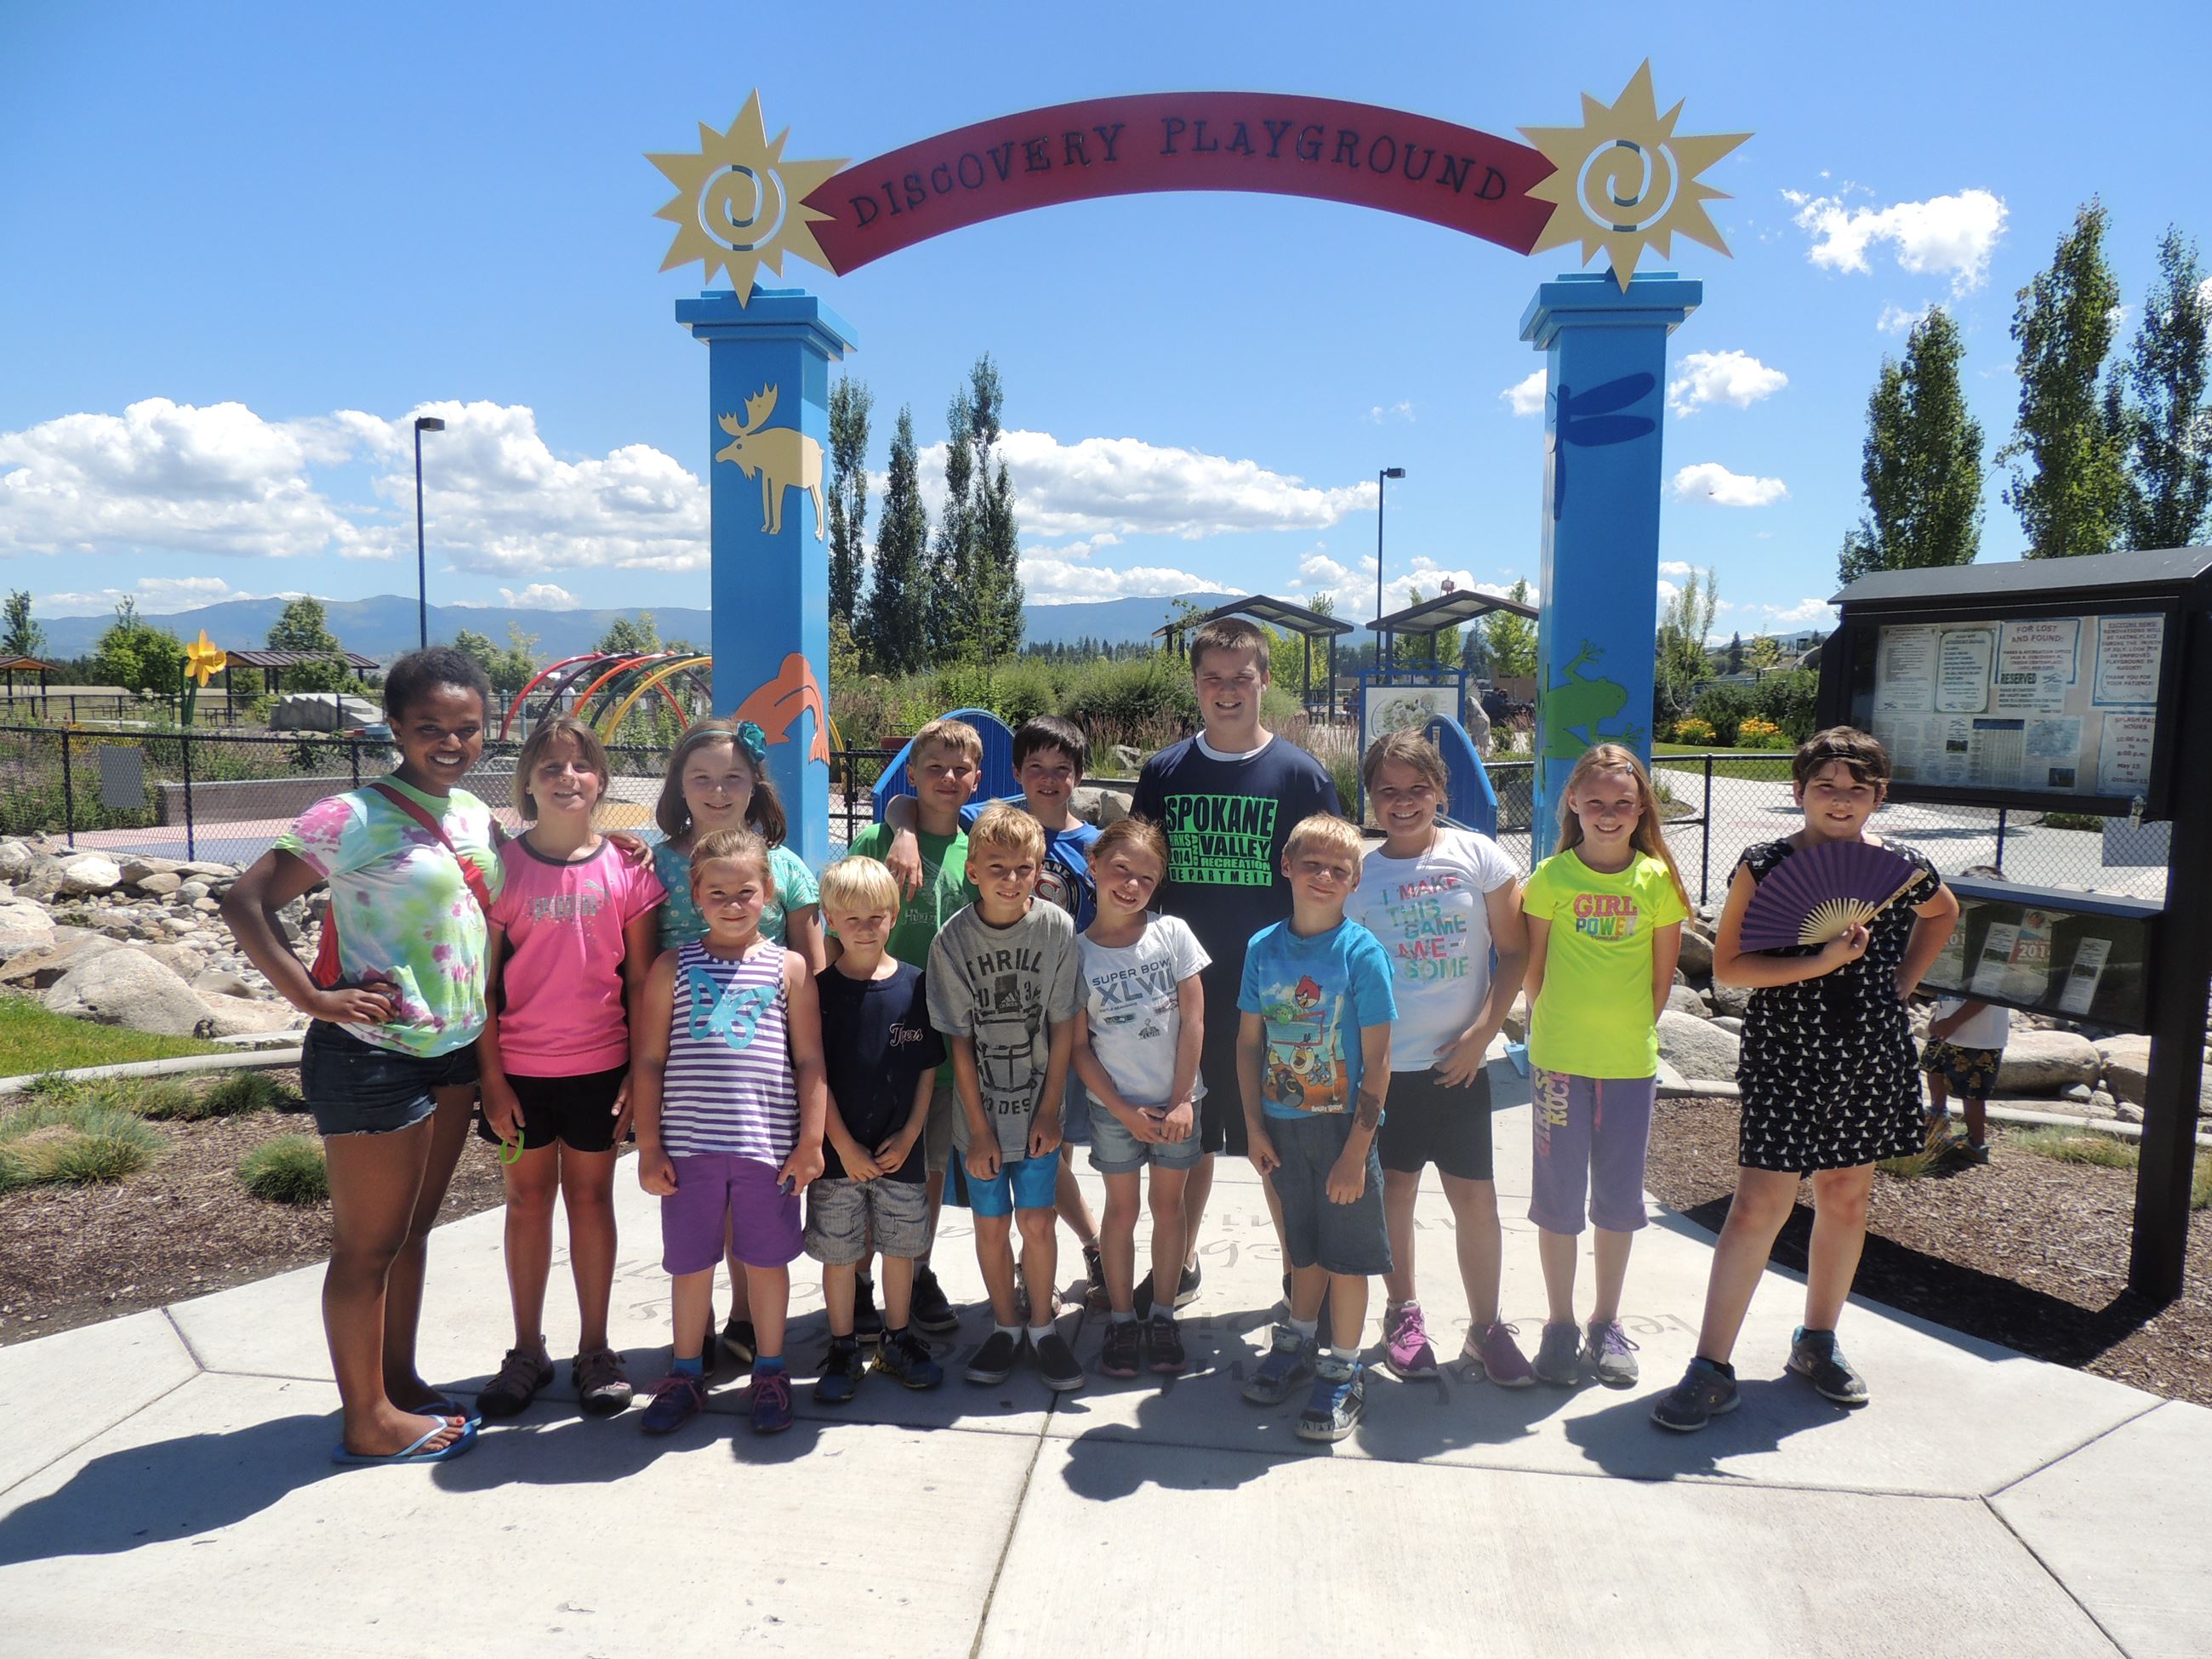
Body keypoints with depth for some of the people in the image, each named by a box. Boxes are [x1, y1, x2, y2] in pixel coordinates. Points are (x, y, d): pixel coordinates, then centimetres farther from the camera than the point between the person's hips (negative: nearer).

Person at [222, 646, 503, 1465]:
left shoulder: (474, 812, 7)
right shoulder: (355, 818, -14)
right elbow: (245, 903, -16)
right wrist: (314, 998, -18)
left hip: (454, 1051, 7)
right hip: (374, 1057, -7)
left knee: (414, 1227, 19)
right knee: (368, 1243, 5)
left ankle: (400, 1383, 33)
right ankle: (369, 1420, 18)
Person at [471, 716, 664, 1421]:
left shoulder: (626, 869, -3)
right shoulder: (502, 866, -5)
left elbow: (642, 979, 0)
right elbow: (483, 982, -3)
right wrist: (492, 1078, -6)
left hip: (600, 1065, 0)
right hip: (520, 1069, 0)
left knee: (591, 1194, 10)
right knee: (527, 1197, 11)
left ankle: (595, 1350, 23)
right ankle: (527, 1350, 26)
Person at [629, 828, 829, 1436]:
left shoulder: (789, 968, 2)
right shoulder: (673, 968, 3)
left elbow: (810, 1061, 2)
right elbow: (648, 1061, 3)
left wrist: (811, 1143, -2)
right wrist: (649, 1147, -1)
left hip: (767, 1145, 0)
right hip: (688, 1145, 1)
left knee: (766, 1260, 11)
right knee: (690, 1263, 11)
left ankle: (770, 1371, 28)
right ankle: (686, 1374, 30)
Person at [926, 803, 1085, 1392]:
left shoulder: (1057, 928, -9)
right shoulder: (953, 941, -9)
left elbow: (1063, 1026, -4)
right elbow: (959, 1040, -6)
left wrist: (1049, 1111, -5)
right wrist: (979, 1128, -6)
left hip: (1037, 1111, 0)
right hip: (980, 1114, 0)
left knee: (1036, 1223, 2)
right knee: (991, 1227, 9)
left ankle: (1043, 1327, 24)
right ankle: (1004, 1327, 30)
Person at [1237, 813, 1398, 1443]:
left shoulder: (1361, 952, -13)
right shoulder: (1263, 947, -1)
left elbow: (1377, 1061, -13)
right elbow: (1249, 1042, 5)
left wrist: (1356, 1149, -15)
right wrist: (1254, 1126, 1)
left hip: (1342, 1125, -3)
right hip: (1283, 1124, 3)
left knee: (1346, 1251, 8)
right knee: (1303, 1244, 20)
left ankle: (1343, 1374, 24)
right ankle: (1297, 1346, 39)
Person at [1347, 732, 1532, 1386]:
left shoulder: (1479, 856, -2)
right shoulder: (1356, 874, 1)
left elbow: (1515, 951, 0)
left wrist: (1482, 1031, -9)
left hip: (1459, 1062, 0)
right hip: (1383, 1063, 1)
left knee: (1475, 1195, 4)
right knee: (1395, 1188, 11)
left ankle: (1486, 1327, 21)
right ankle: (1402, 1313, 30)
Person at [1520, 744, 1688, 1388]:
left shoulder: (1657, 879, -1)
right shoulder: (1552, 876, -4)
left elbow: (1664, 971, 5)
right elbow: (1533, 966, 1)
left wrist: (1635, 1026, 3)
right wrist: (1558, 1023, 0)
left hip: (1632, 1061, 1)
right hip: (1559, 1057, -1)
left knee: (1619, 1194, 12)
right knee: (1558, 1194, 7)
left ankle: (1606, 1323, 27)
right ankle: (1560, 1324, 21)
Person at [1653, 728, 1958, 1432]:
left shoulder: (1901, 866, 1)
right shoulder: (1765, 865, -9)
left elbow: (1943, 912, 24)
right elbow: (1728, 965, -10)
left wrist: (1901, 982, 10)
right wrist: (1820, 963, -21)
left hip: (1872, 1054, 4)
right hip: (1785, 1055, -4)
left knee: (1847, 1196, 14)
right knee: (1759, 1203, -7)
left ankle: (1818, 1341, 33)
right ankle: (1711, 1368, 1)